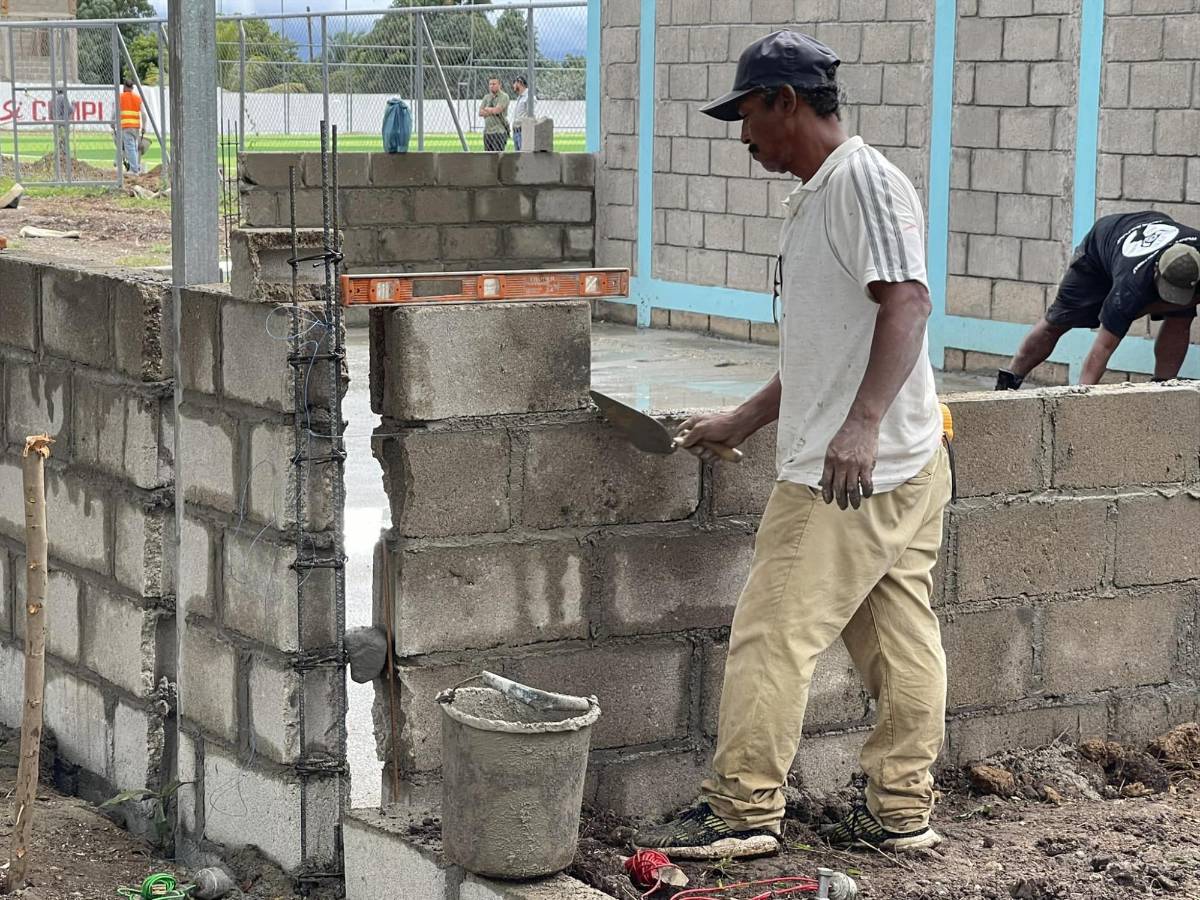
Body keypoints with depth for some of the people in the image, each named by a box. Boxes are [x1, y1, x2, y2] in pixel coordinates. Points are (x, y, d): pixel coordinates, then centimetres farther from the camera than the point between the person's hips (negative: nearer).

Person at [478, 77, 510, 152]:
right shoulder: (486, 97, 17)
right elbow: (480, 112, 6)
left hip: (499, 131, -6)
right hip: (487, 131, 6)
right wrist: (492, 111, -7)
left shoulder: (504, 97, -3)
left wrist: (487, 109, 2)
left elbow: (497, 110, -15)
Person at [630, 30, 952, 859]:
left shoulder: (862, 179, -12)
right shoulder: (815, 199, 19)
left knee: (773, 635, -5)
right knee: (900, 640, 11)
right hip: (903, 471, 10)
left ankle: (743, 812, 2)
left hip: (851, 473, -10)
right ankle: (902, 812, 17)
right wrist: (743, 423, 30)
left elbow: (907, 301, -24)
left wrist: (862, 423, -34)